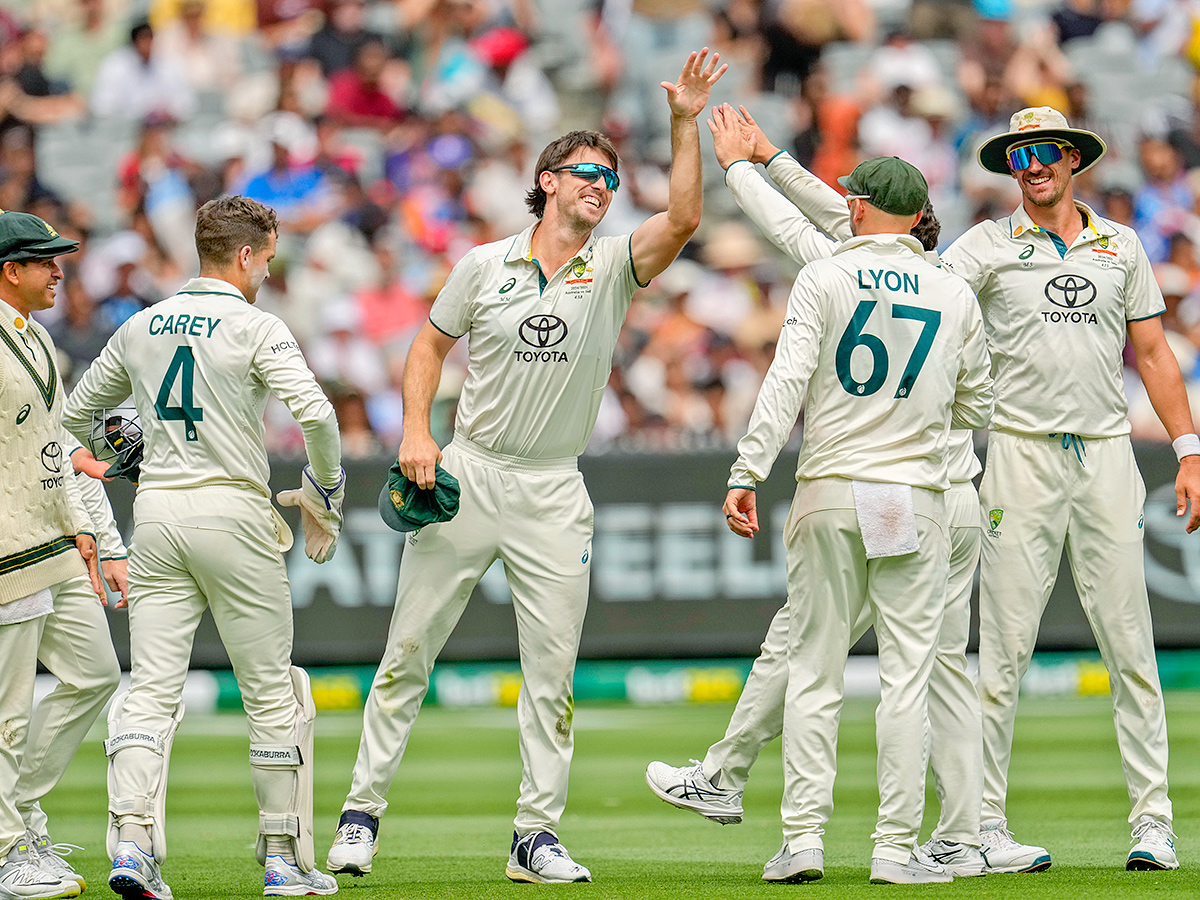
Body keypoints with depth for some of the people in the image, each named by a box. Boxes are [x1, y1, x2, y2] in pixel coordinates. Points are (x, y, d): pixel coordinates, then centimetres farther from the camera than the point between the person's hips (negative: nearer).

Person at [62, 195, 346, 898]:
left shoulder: (141, 327, 11)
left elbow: (75, 416, 22)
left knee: (150, 690, 1)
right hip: (233, 512, -4)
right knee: (273, 692, 6)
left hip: (156, 513, 4)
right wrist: (326, 495, -5)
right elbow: (315, 413, -19)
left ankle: (131, 842, -16)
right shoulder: (256, 328, -6)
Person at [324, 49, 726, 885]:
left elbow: (683, 220, -16)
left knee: (552, 673, 1)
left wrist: (685, 124, -24)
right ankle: (363, 814, 9)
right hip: (465, 473, -1)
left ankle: (537, 837, 7)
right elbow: (431, 345, 11)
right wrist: (416, 433, -3)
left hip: (554, 493, 1)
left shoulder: (613, 267, 1)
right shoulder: (485, 265, 2)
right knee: (409, 651, 1)